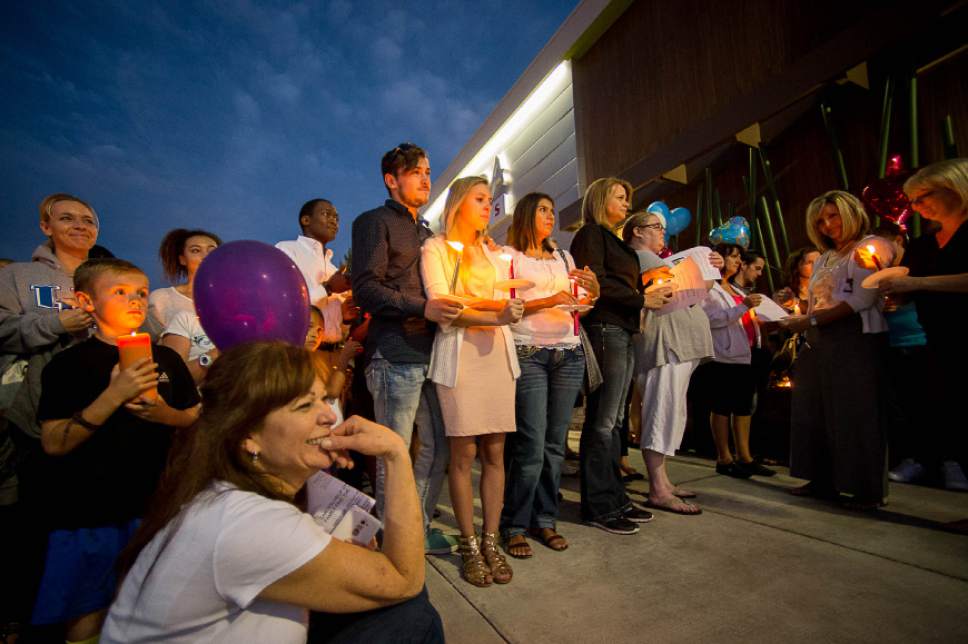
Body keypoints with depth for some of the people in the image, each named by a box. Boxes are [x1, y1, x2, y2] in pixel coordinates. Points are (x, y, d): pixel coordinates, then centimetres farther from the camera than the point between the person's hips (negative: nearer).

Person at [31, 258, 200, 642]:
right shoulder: (69, 364, -4)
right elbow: (53, 444, -12)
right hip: (86, 517, -2)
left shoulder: (166, 359, 4)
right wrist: (112, 397, -24)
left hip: (155, 510, 3)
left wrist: (165, 414, -12)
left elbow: (198, 423, 7)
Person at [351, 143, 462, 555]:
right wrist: (422, 307, -22)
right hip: (396, 355, -8)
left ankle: (420, 527, 29)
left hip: (430, 354, 8)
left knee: (437, 448, 12)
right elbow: (365, 289, -12)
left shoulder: (425, 233, 24)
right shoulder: (374, 222, 1)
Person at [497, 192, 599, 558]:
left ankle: (544, 519, 18)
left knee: (555, 443, 5)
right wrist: (550, 300, -13)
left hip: (569, 353, 5)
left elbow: (582, 304, 21)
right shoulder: (509, 256, 5)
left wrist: (593, 289, 0)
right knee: (531, 445, -7)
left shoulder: (564, 257, 20)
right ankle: (515, 525, 9)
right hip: (528, 353, -5)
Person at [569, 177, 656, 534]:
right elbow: (596, 283, -14)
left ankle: (615, 497, 20)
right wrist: (641, 299, -12)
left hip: (623, 333, 10)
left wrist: (647, 298, 9)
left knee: (613, 421, 11)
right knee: (602, 421, -6)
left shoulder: (613, 240, 26)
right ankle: (598, 505, 4)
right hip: (604, 330, -10)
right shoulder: (590, 234, -2)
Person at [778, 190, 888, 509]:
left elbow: (862, 299, -14)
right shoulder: (823, 259, 22)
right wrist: (796, 321, -1)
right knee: (816, 411, 6)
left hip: (856, 339, -7)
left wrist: (811, 321, -17)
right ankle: (823, 480, 16)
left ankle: (869, 490, 7)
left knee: (856, 414, -4)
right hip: (819, 343, 7)